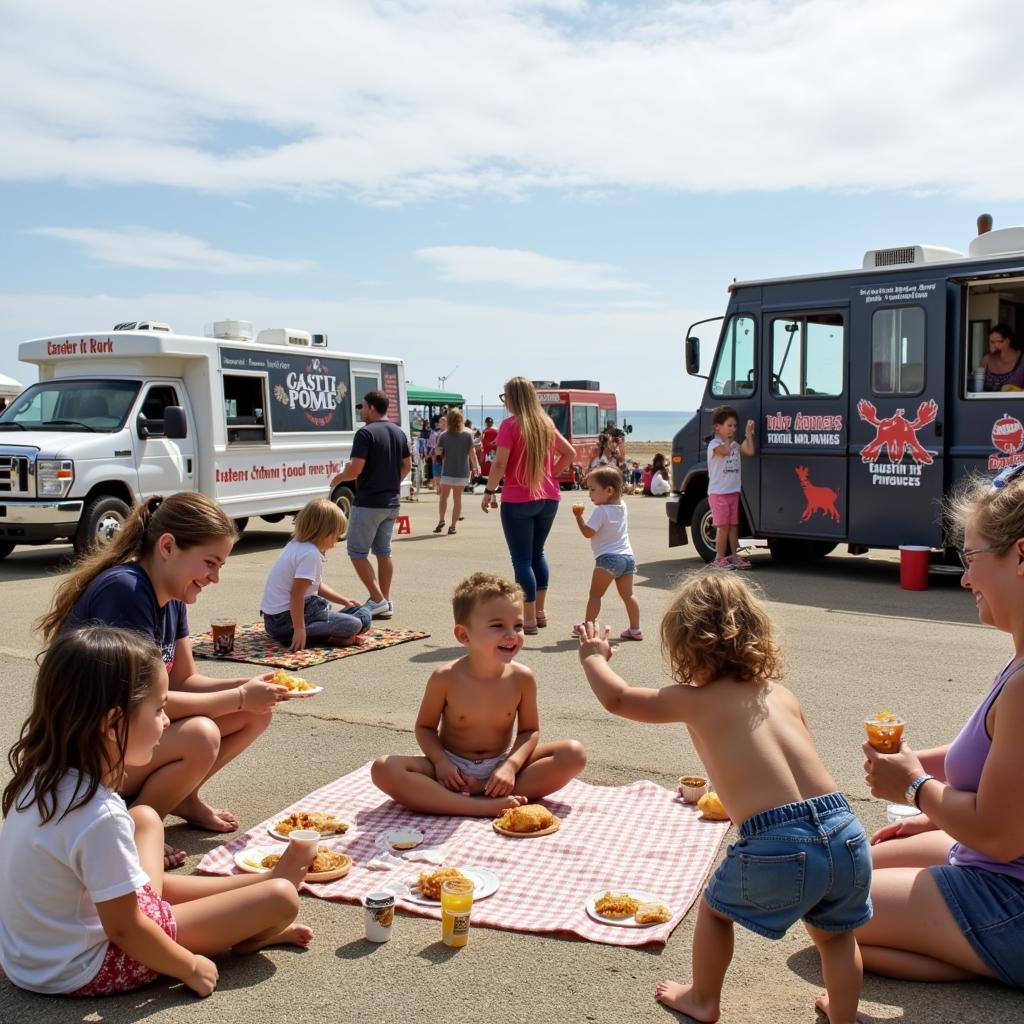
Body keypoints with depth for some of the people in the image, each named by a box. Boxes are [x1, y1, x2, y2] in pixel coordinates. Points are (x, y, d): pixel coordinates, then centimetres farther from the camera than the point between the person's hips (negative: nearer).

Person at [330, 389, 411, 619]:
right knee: (383, 550, 14)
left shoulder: (365, 433, -16)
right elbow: (407, 465, 17)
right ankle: (386, 602, 14)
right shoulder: (399, 432, 9)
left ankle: (377, 600, -6)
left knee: (357, 551, 1)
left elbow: (355, 470, -21)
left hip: (368, 503, -8)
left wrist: (339, 478, -2)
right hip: (391, 501, 8)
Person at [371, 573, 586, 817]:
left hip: (501, 766, 2)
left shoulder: (522, 678, -11)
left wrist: (511, 765, -19)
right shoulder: (445, 678, -15)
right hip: (453, 769, -1)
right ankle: (481, 807, -35)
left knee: (574, 754, -18)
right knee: (383, 769, -28)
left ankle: (482, 789, -26)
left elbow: (529, 730, -1)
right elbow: (425, 727, -1)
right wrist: (440, 761, -19)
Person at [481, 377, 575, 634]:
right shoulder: (546, 423, 9)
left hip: (517, 500, -6)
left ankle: (529, 620, 2)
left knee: (522, 560, 0)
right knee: (537, 553, 20)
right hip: (548, 498, 6)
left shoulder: (511, 424, -10)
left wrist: (489, 492, -5)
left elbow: (500, 463, -15)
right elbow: (570, 453, 14)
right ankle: (540, 613, 25)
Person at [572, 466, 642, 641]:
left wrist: (578, 516, -6)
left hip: (608, 558, -8)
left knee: (595, 594, 2)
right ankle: (635, 629, 9)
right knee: (628, 594, 10)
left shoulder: (601, 510, -12)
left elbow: (588, 532, -14)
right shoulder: (622, 506, 11)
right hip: (627, 556, 8)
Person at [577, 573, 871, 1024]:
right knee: (834, 933, 30)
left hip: (777, 849, -4)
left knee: (715, 907, 25)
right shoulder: (782, 694, 18)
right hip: (848, 835, 4)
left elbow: (616, 698, 17)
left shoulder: (695, 700, 5)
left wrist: (593, 656, 35)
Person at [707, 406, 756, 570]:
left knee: (733, 525, 10)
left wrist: (748, 433, -3)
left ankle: (734, 556, 17)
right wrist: (728, 439, -14)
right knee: (723, 526, -6)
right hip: (718, 493, -7)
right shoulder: (714, 444, -10)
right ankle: (720, 558, 1)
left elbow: (750, 451, -1)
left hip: (733, 492, 7)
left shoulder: (734, 444, 13)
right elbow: (725, 451, -31)